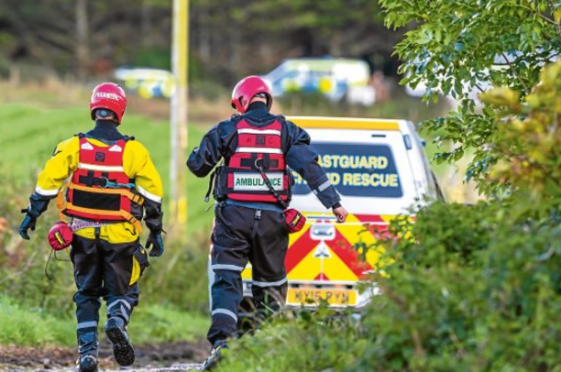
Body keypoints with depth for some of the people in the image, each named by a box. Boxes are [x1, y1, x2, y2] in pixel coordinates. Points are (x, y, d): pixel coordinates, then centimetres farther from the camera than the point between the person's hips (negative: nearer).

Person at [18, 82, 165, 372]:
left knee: (87, 294, 15)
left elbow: (47, 182, -4)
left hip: (83, 235, 1)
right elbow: (152, 192, -4)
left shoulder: (73, 147, -1)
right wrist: (156, 231, 4)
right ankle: (117, 321, -20)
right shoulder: (133, 150, -4)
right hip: (120, 236, -1)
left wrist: (32, 215, 5)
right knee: (122, 291, 13)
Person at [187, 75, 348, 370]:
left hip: (234, 216, -2)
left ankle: (221, 340, -24)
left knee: (226, 280, -5)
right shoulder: (286, 131, 5)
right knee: (270, 282, 13)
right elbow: (309, 167, -4)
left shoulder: (228, 130, 0)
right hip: (271, 218, 2)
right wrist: (333, 202, -6)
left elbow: (197, 165, 4)